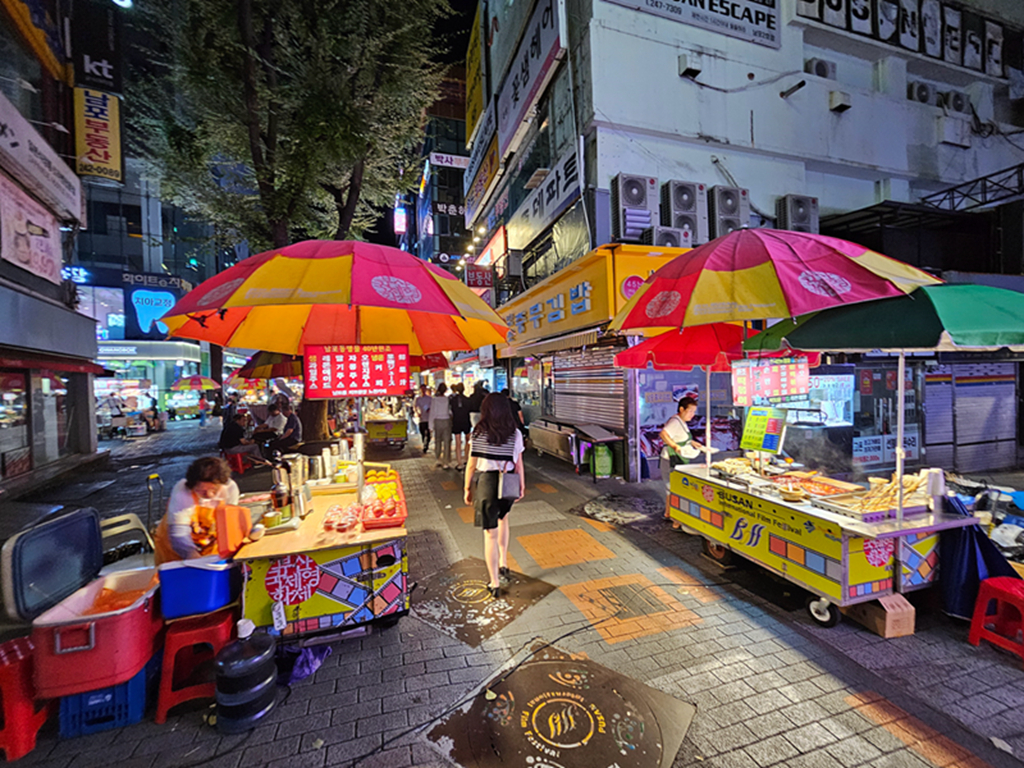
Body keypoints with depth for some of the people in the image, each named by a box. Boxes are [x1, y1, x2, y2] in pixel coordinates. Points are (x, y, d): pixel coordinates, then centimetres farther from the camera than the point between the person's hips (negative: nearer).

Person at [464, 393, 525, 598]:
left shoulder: (478, 433, -9)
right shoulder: (515, 433, -5)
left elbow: (471, 464, -5)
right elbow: (518, 464, 0)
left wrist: (467, 488, 6)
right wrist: (522, 486, 13)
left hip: (485, 483, -2)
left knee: (490, 533, 8)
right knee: (502, 519, 30)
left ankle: (495, 584, 19)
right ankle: (503, 564, 42)